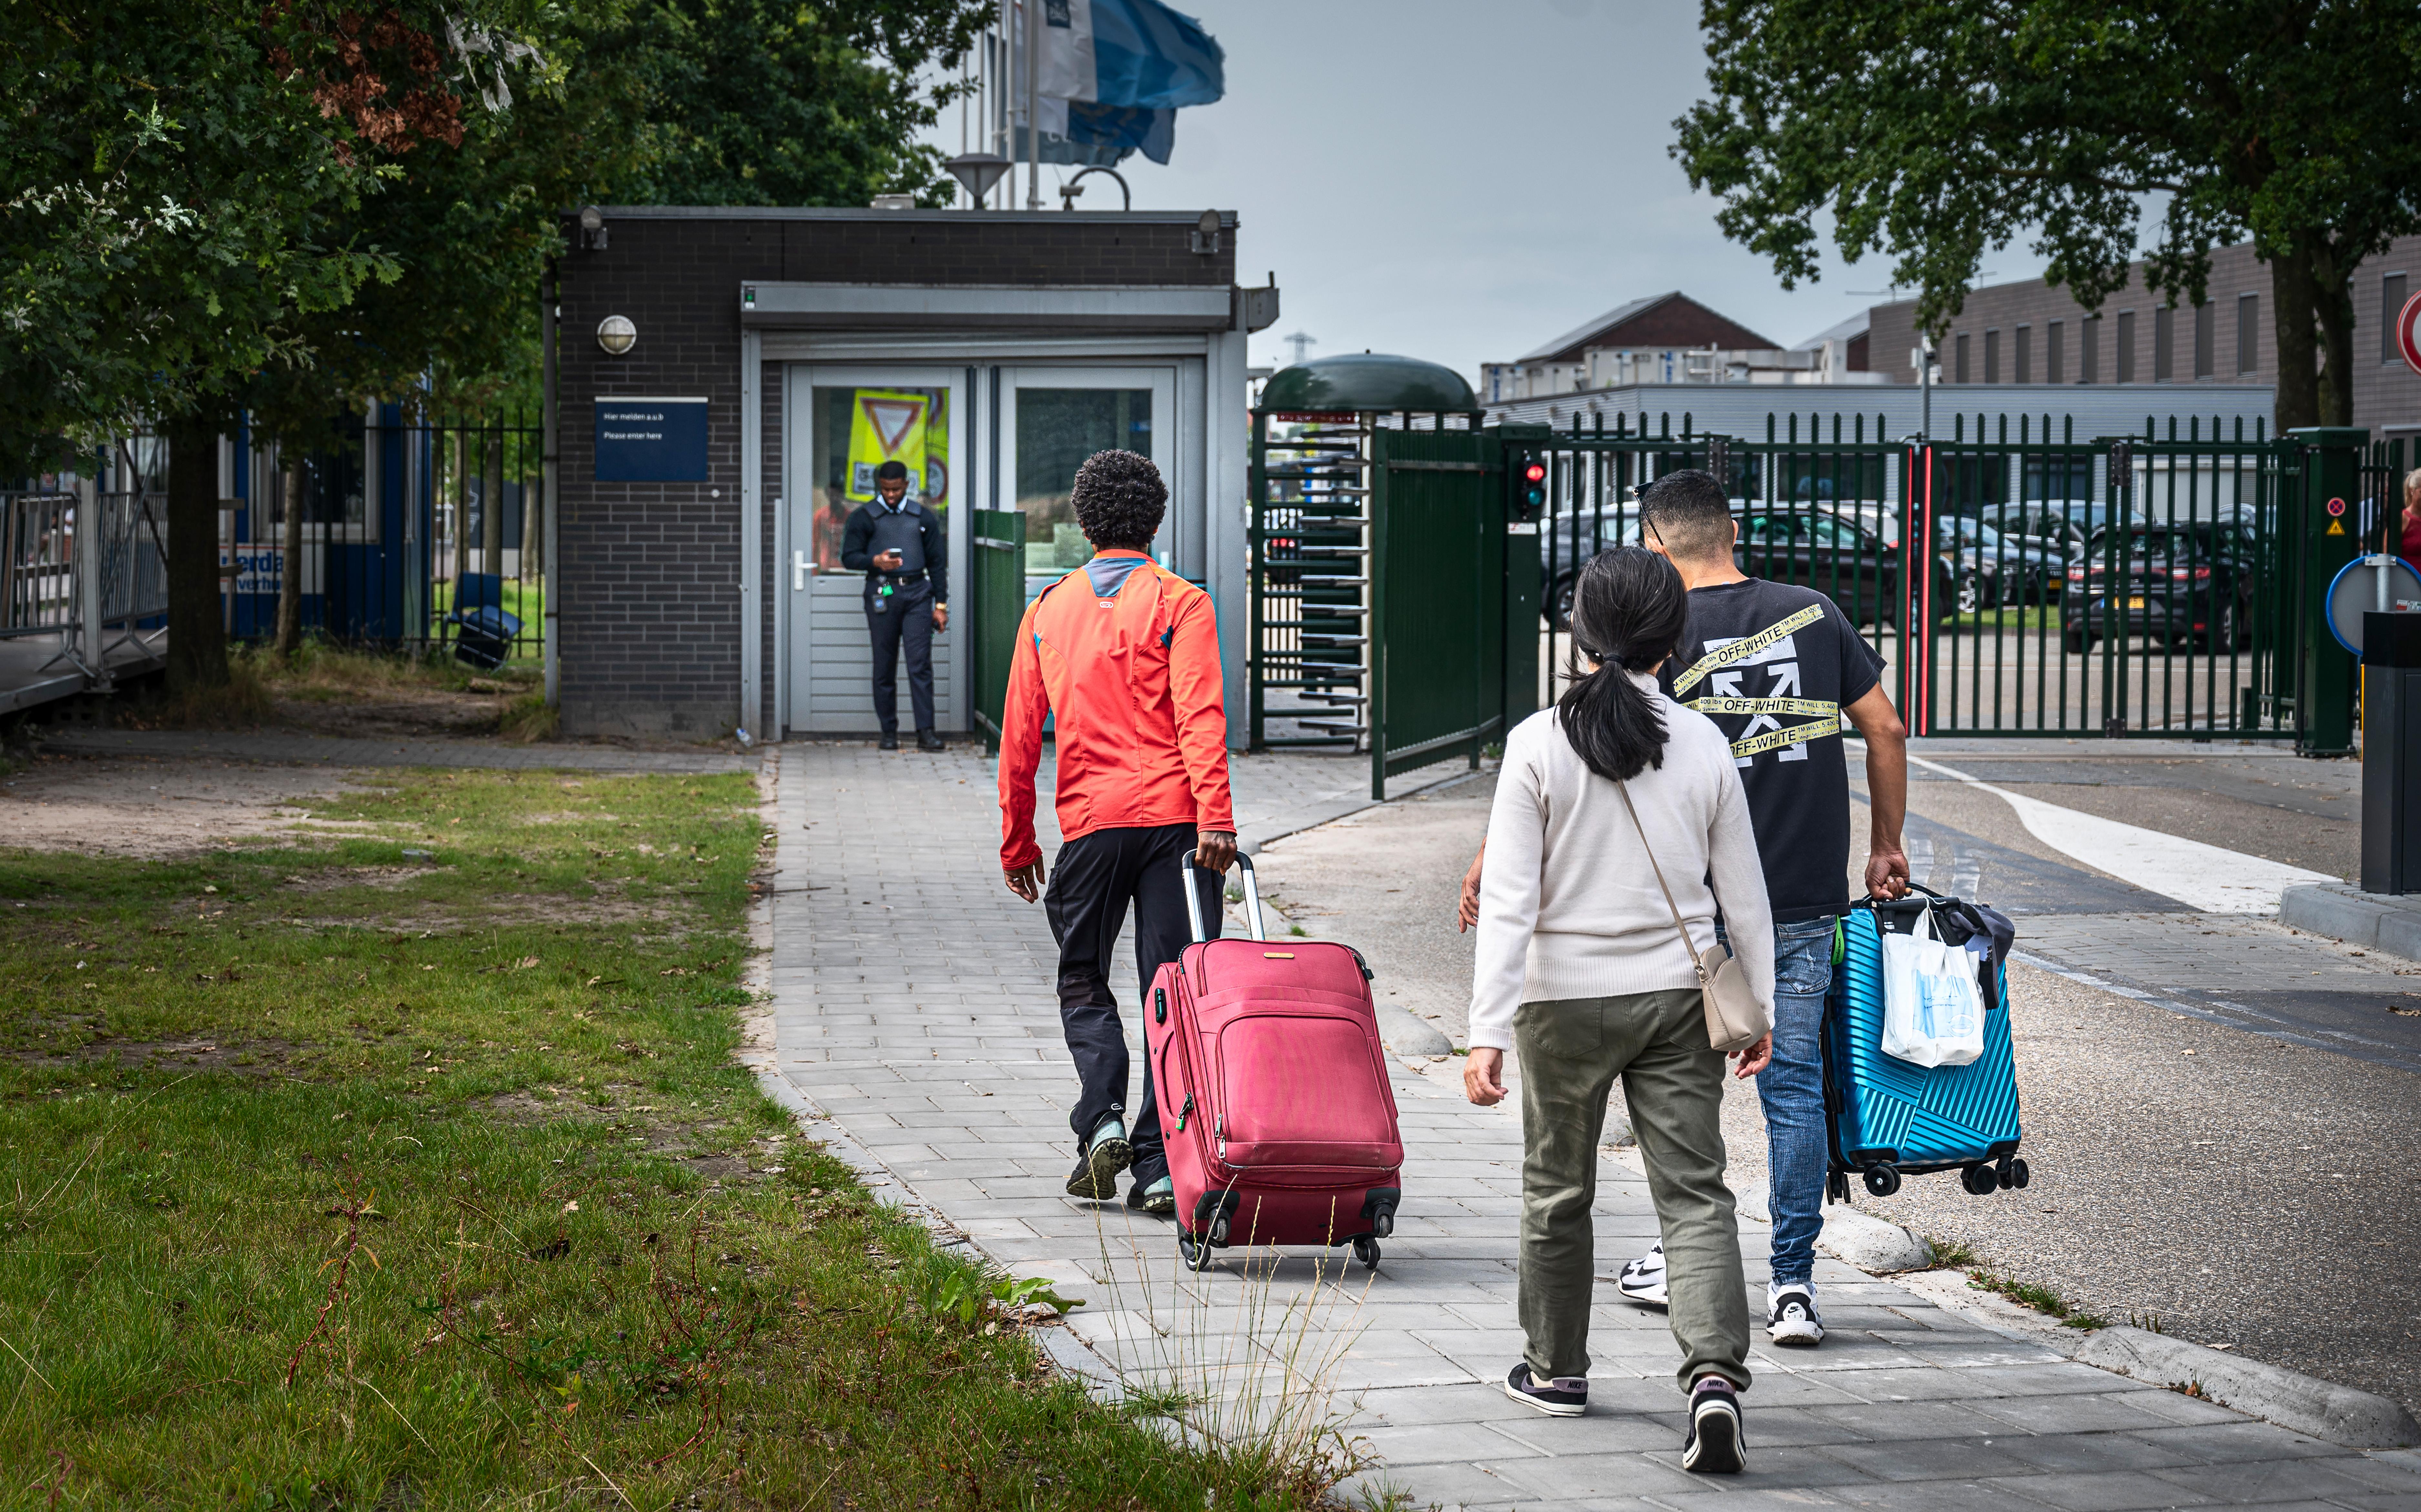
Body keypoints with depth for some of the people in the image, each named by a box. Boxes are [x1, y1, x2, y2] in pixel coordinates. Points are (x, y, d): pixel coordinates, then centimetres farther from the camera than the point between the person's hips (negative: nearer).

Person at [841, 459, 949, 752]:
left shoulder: (924, 518, 14)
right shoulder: (864, 517, 7)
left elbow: (937, 562, 15)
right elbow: (849, 557, 3)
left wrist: (941, 605, 9)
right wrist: (875, 561, -17)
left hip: (917, 593, 1)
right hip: (882, 594, -1)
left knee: (921, 664, -8)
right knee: (885, 667, 1)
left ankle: (926, 732, -11)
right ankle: (889, 733, 7)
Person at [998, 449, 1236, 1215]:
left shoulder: (1048, 610, 10)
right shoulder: (1179, 604, 1)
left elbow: (1019, 731, 11)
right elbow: (1199, 715, -12)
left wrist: (1017, 839, 18)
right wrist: (1215, 818, -18)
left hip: (1089, 822, 2)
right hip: (1173, 817, -2)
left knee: (1084, 981, 17)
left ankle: (1102, 1119, -5)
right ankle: (1160, 1165, -2)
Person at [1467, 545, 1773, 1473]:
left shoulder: (1539, 744, -11)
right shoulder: (1703, 745, -3)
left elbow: (1509, 900, -13)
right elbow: (1744, 895, 4)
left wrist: (1489, 1031, -13)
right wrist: (1757, 1005, 15)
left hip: (1566, 998, -2)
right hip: (1678, 995, 2)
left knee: (1557, 1189, 17)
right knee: (1694, 1193, 0)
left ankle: (1556, 1366, 31)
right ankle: (1715, 1374, -18)